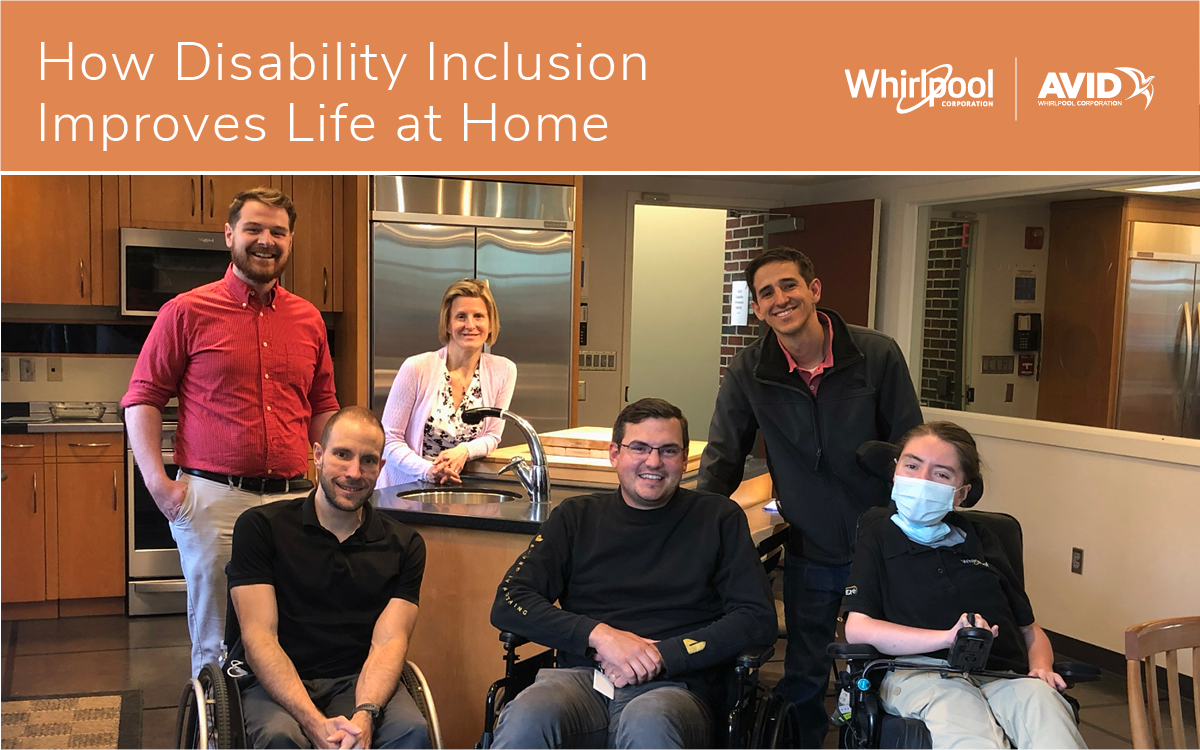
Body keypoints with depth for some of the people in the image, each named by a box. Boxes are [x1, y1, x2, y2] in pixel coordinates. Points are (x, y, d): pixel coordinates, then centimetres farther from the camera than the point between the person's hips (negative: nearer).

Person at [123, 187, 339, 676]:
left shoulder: (308, 319, 12)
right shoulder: (187, 312, 1)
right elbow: (142, 398, 2)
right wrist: (158, 481, -8)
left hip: (292, 499, 3)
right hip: (213, 500, -3)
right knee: (217, 644, 6)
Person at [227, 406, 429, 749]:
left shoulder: (403, 545, 8)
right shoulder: (260, 527, 1)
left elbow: (388, 642, -3)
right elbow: (259, 635, -8)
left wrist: (365, 714, -25)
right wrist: (314, 722, -22)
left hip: (358, 681, 2)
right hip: (276, 683, -1)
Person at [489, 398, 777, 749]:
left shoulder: (718, 518, 12)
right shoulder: (577, 516, 15)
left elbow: (758, 621, 2)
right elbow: (508, 604, 6)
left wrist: (660, 657, -9)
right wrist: (598, 635, -9)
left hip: (676, 688, 0)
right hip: (582, 679, 1)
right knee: (525, 721, -34)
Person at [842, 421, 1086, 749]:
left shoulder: (981, 539, 26)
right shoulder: (876, 535, 13)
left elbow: (1029, 629, 29)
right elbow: (858, 629, -1)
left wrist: (1041, 668, 5)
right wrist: (948, 638, -12)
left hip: (1003, 674, 4)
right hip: (920, 671, -4)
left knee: (1040, 696, -34)